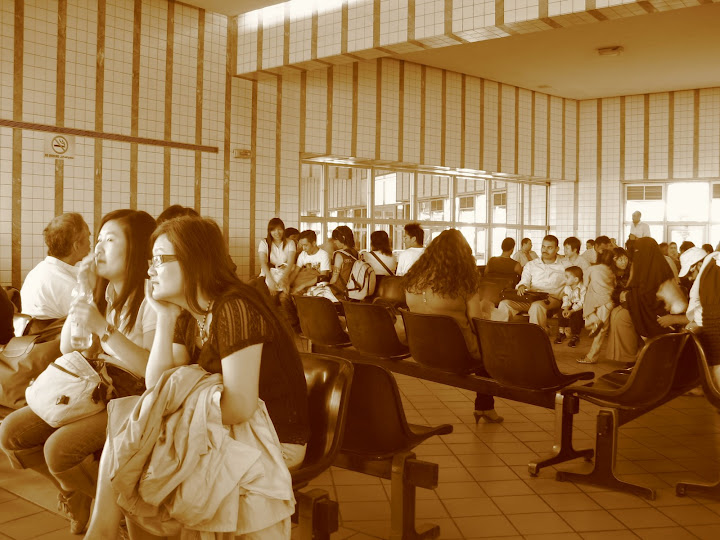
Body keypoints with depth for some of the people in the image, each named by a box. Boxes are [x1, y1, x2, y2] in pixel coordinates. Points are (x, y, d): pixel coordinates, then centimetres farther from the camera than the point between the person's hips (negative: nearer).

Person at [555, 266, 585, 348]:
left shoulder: (583, 288, -18)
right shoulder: (566, 288, 4)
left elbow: (581, 303, -21)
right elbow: (565, 300, 1)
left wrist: (572, 311, -29)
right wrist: (565, 309, -20)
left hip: (579, 308, -6)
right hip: (569, 306, 6)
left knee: (575, 315, -32)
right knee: (562, 313, -18)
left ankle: (575, 336, -18)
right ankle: (561, 332, -5)